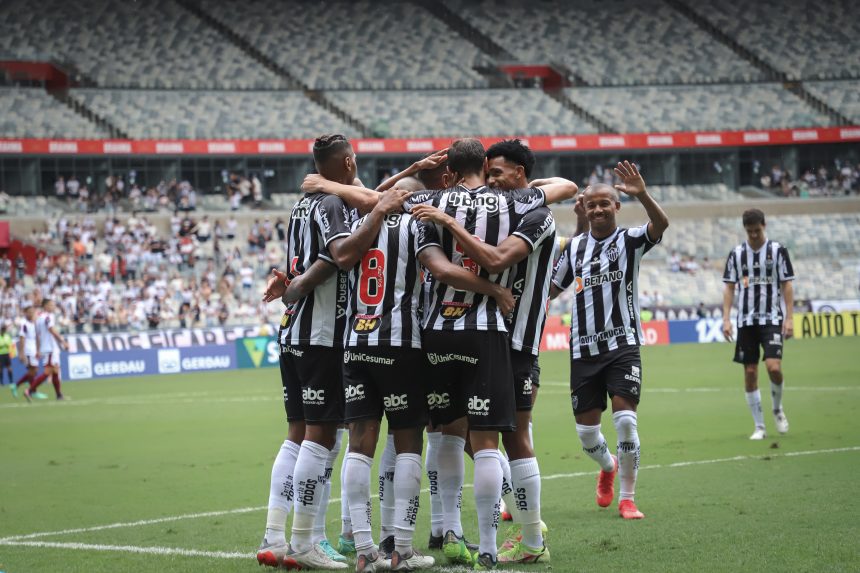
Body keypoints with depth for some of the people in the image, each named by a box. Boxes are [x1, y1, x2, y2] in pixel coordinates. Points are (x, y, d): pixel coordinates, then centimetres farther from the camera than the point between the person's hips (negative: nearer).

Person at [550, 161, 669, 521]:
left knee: (625, 420, -14)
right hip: (584, 350, 4)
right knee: (586, 432, 4)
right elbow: (552, 288, 23)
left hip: (622, 345, -4)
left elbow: (660, 225, -23)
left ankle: (627, 498, -1)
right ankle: (608, 466, 38)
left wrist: (641, 195, -40)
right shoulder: (574, 248, 11)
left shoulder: (629, 241, -1)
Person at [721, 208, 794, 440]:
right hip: (746, 321, 2)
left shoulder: (778, 250, 0)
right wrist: (726, 319, -1)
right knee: (750, 373, 1)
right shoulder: (737, 254, 5)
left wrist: (789, 318, -6)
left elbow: (786, 285, 1)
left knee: (774, 367, -17)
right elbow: (729, 288, 8)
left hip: (772, 319, -2)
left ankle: (778, 408, 12)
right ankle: (759, 427, 9)